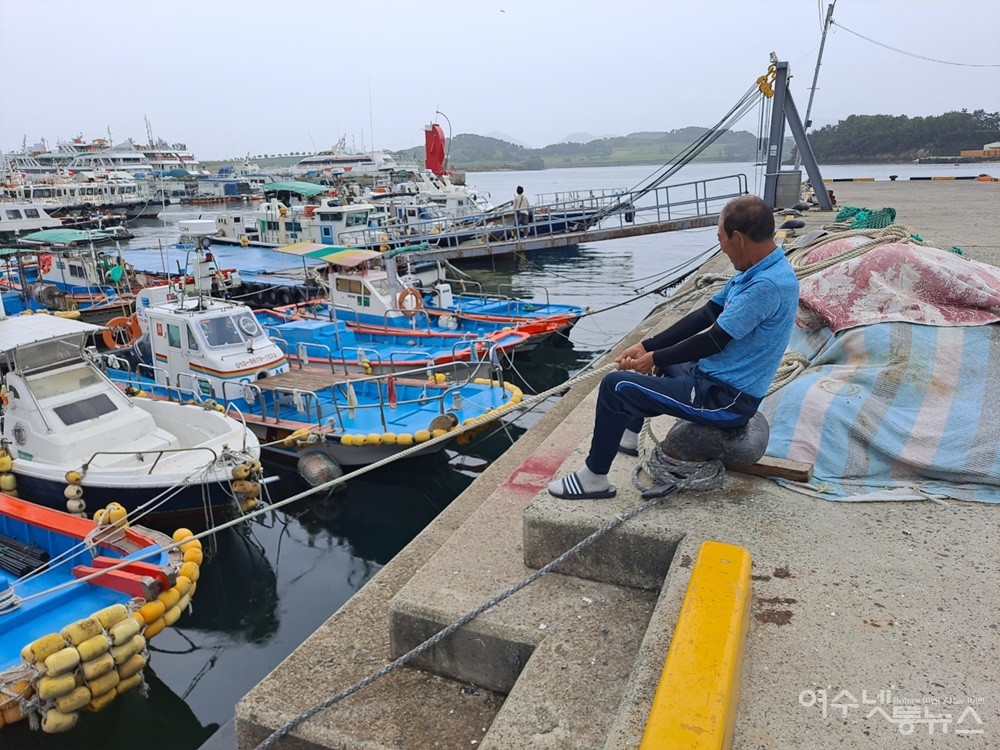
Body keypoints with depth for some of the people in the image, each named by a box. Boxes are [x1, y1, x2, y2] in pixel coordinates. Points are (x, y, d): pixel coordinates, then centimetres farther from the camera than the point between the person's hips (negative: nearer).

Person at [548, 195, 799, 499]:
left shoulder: (768, 284, -26)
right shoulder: (756, 269, 5)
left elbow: (714, 341, -24)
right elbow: (705, 315, 7)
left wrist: (655, 357, -10)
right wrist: (647, 347, 2)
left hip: (726, 399, -10)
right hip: (715, 376, 10)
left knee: (616, 385, -15)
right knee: (644, 362, 28)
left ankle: (594, 478, -1)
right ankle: (627, 436, 39)